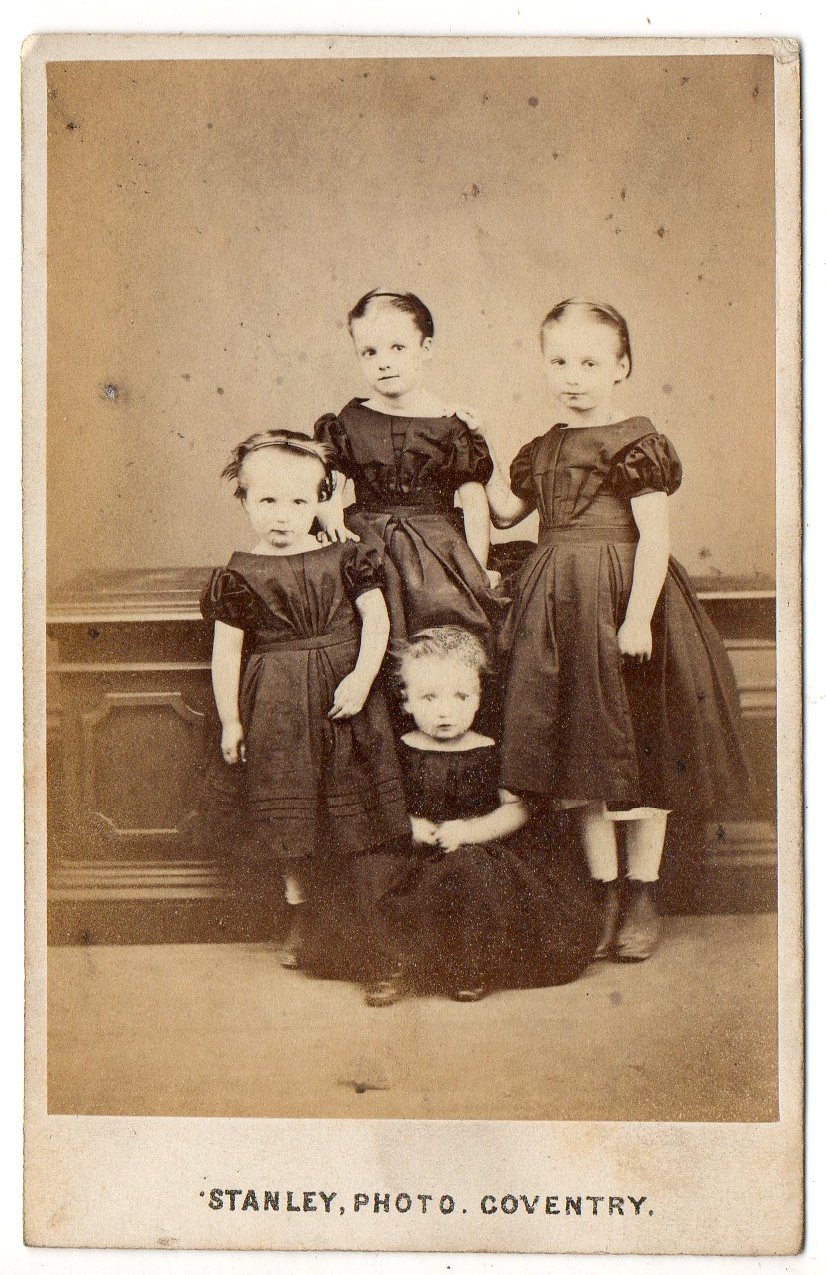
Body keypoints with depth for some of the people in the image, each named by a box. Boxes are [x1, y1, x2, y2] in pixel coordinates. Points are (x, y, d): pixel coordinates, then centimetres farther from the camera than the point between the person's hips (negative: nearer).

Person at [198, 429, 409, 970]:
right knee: (289, 814, 5)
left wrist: (361, 677, -14)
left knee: (351, 812, 8)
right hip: (276, 707, -1)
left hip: (343, 695, 1)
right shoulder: (240, 576, -5)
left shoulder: (346, 559, -1)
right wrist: (229, 721, -1)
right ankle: (301, 920, 22)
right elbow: (226, 651, -2)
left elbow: (377, 618, -2)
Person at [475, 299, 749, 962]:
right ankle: (604, 889, 20)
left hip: (621, 602, -6)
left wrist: (638, 616, -22)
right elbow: (506, 511, 25)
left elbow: (655, 535, -14)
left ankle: (642, 894, 17)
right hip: (561, 605, 6)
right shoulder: (543, 450, 11)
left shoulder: (637, 443, -8)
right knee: (583, 751, 9)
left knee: (637, 754, 3)